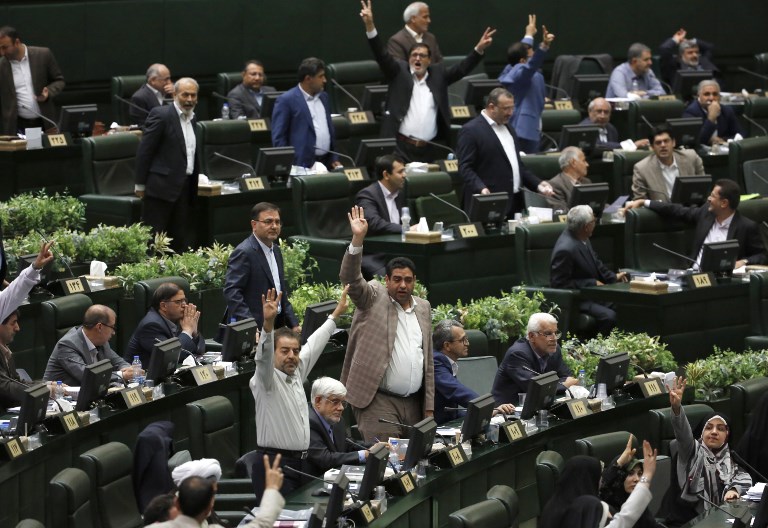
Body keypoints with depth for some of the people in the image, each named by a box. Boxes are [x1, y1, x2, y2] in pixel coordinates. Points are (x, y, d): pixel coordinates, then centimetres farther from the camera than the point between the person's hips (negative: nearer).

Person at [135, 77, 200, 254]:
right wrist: (140, 184, -10)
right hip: (162, 186, -7)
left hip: (185, 186, 7)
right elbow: (145, 151, -9)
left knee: (179, 239, 8)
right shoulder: (161, 115, -9)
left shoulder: (192, 118, 14)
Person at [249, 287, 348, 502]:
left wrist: (336, 314, 34)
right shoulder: (266, 379, -8)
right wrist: (268, 323, -45)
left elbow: (314, 345, 26)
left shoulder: (297, 373, 13)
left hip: (300, 464, 8)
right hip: (273, 466, -8)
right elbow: (264, 357, -28)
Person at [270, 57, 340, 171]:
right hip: (302, 165, -6)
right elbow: (278, 137, -8)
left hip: (326, 162, 6)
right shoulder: (286, 101, -7)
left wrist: (334, 158, 15)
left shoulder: (323, 97, 16)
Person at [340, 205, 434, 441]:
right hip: (378, 402, -5)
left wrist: (429, 407, 12)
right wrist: (358, 239, -31)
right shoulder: (374, 298, 2)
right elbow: (351, 278, -17)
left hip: (413, 403, 5)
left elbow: (427, 359, 16)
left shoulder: (423, 308, 15)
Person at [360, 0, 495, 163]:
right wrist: (369, 25, -19)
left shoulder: (438, 73, 12)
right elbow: (382, 55, -6)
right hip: (401, 145, -3)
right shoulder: (399, 72, 5)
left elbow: (462, 69, 8)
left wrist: (479, 49, -7)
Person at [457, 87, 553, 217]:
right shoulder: (471, 131, -7)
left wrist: (538, 184, 14)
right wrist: (481, 189, -28)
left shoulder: (508, 128, 19)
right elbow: (465, 167, -13)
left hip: (514, 204, 8)